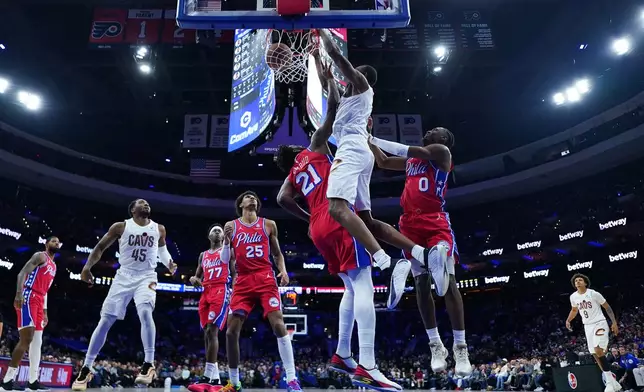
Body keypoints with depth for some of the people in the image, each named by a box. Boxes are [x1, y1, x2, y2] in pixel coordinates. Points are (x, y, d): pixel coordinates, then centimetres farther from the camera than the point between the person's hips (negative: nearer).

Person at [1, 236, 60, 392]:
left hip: (38, 301, 10)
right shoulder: (40, 256, 0)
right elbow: (22, 273, -13)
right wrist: (19, 294, -27)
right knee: (27, 338, -17)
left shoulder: (53, 266, 25)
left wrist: (44, 312, 23)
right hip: (28, 298, -10)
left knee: (37, 342, 6)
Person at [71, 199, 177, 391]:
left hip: (146, 277, 0)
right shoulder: (121, 227, -3)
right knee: (105, 321, -1)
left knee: (145, 312, -28)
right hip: (124, 276, 1)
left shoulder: (159, 229, 4)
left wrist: (169, 262, 5)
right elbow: (100, 247, 4)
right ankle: (86, 369, 13)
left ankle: (149, 364, -22)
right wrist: (87, 266, -8)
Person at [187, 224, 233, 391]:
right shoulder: (203, 255, 24)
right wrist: (194, 280, 3)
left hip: (221, 291, -6)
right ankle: (215, 377, 5)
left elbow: (235, 274, 0)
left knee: (212, 331, -18)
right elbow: (198, 278, 28)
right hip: (206, 293, 7)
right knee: (207, 333, 2)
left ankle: (207, 377, -21)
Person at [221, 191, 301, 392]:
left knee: (278, 324, -15)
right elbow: (225, 260, 9)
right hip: (243, 281, 1)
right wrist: (226, 241, -9)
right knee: (231, 331, -3)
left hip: (265, 279, -1)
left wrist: (283, 270, -3)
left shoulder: (268, 225, 11)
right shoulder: (231, 226, 10)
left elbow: (277, 254, 16)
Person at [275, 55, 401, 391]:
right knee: (363, 286, -15)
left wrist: (309, 219, 14)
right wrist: (328, 79, 17)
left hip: (319, 228, 7)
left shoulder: (293, 175, 24)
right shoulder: (314, 149, 13)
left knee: (352, 288, 17)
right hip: (338, 219, -7)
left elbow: (282, 200, 4)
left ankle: (342, 356, 15)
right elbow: (334, 108, 5)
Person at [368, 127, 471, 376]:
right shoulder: (410, 160, 25)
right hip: (411, 225, 6)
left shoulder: (441, 152, 5)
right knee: (421, 284, 0)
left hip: (436, 223, -5)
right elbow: (383, 162, 34)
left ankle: (460, 348, -6)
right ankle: (436, 345, 7)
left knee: (447, 281, -13)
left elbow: (415, 152, -10)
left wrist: (377, 141, -8)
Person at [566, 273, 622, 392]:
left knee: (598, 350, -22)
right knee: (595, 354, 3)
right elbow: (574, 310, 21)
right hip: (588, 326, 6)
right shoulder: (573, 297, 2)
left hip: (600, 324, -6)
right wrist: (568, 320, 8)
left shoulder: (594, 294, -13)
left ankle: (610, 381, -12)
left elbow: (607, 308, -4)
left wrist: (614, 322, -10)